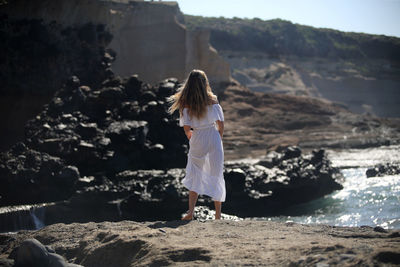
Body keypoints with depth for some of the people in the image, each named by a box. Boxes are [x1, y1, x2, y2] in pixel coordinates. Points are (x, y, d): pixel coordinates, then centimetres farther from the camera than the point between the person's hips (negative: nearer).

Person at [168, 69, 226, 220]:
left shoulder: (185, 105, -6)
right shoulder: (212, 101, -5)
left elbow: (187, 128, -10)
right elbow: (221, 124, -1)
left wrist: (191, 138, 11)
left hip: (197, 140, 0)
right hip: (213, 138, 0)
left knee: (194, 176, 11)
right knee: (216, 176, 9)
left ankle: (190, 212, -3)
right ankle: (218, 215, 13)